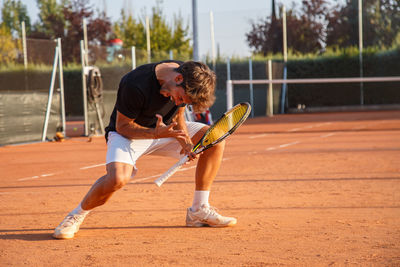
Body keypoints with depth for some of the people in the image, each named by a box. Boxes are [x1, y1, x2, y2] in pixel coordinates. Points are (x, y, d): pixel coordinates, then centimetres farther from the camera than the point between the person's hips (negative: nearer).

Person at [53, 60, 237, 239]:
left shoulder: (191, 80, -14)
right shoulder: (135, 85, -34)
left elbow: (177, 116, 1)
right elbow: (122, 126, -21)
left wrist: (186, 143, -18)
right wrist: (156, 133, -35)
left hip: (165, 128, 6)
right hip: (128, 133, -6)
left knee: (215, 139, -9)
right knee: (118, 178, -36)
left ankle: (199, 211, -1)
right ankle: (77, 215, -8)